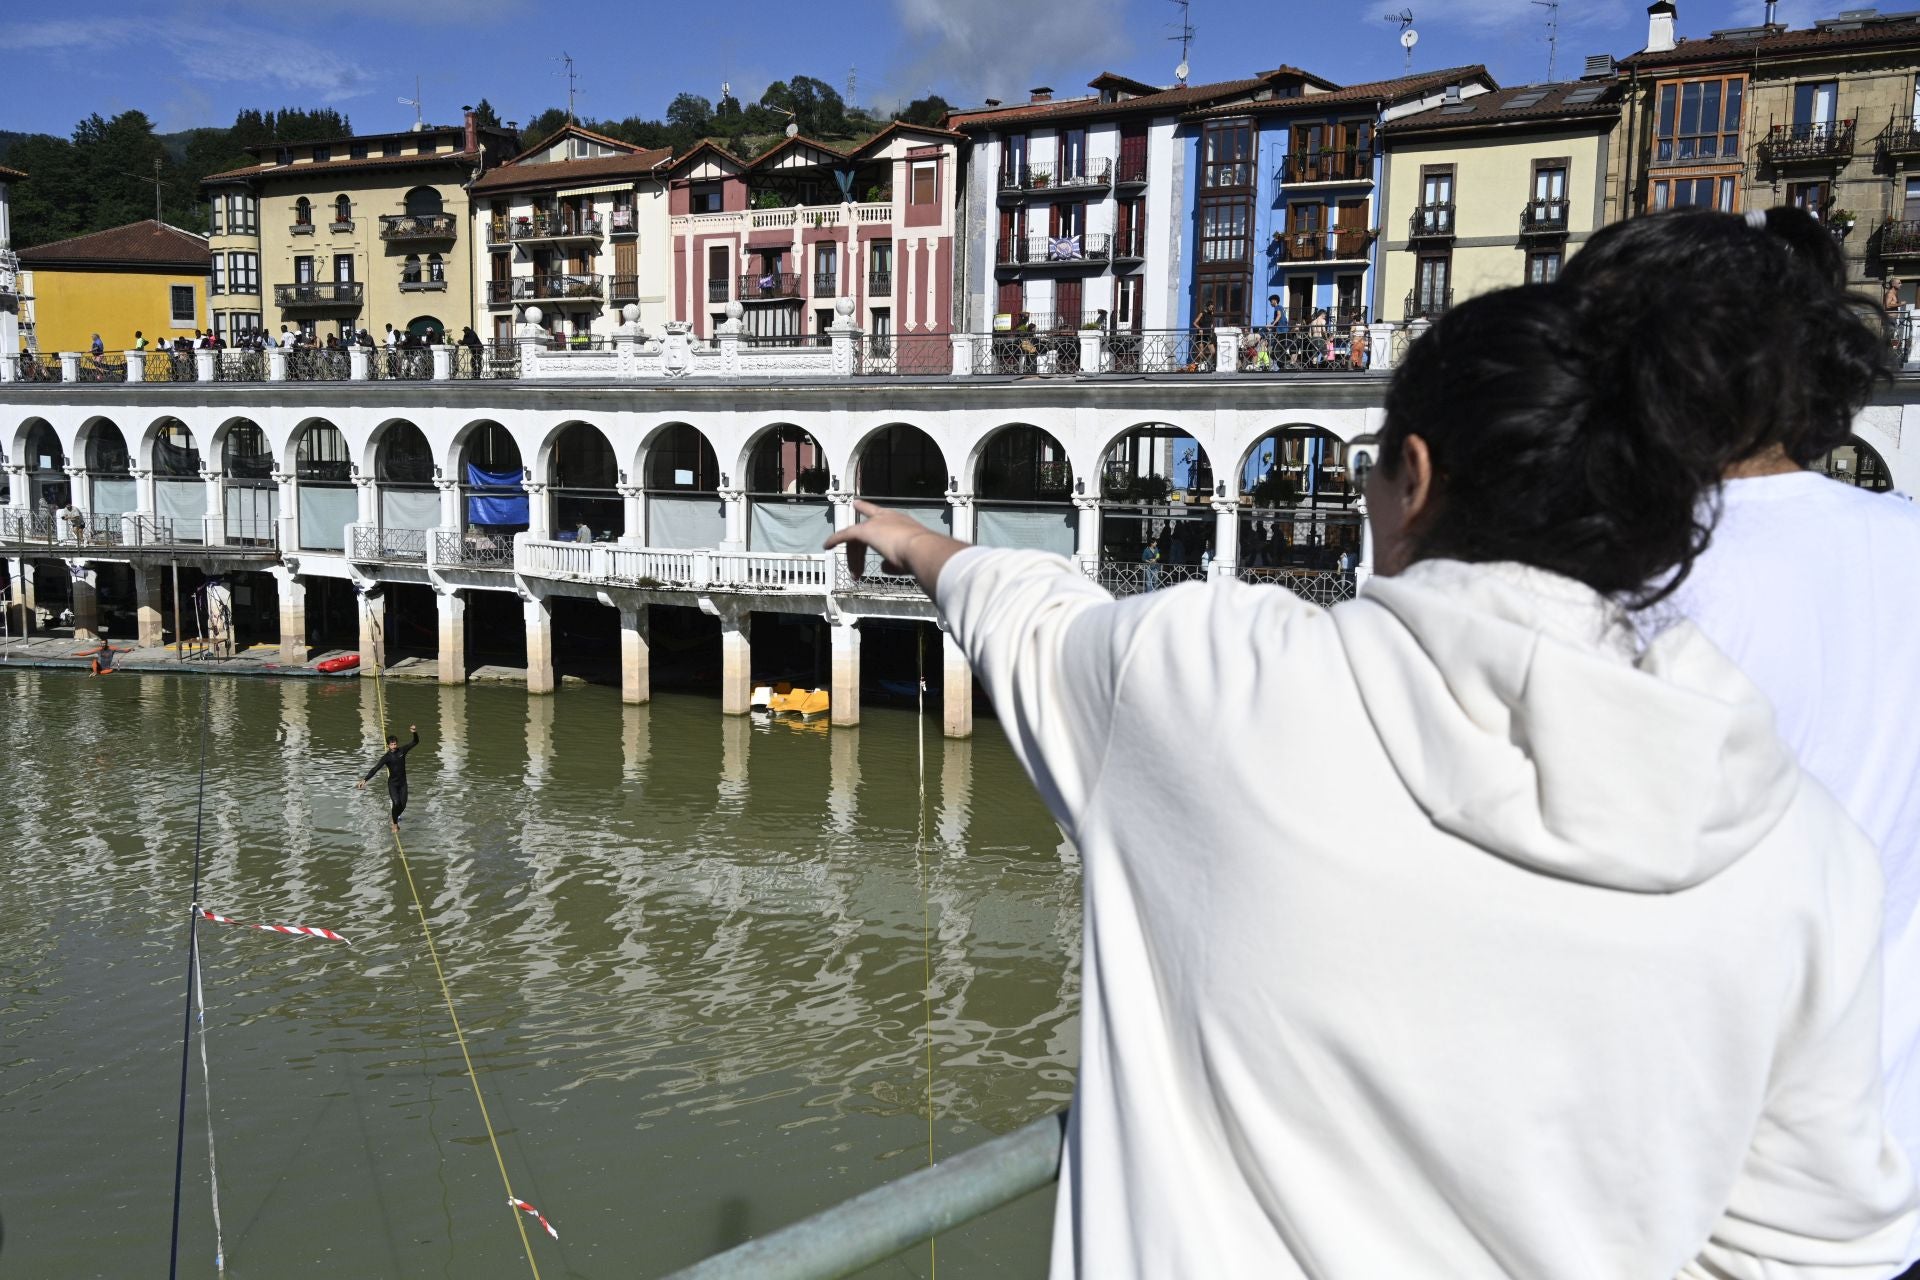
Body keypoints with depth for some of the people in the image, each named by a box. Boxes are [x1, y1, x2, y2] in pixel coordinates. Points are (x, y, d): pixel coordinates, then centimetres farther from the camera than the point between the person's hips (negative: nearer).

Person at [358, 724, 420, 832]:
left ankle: (396, 817, 36)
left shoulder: (402, 751, -4)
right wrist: (365, 780, -32)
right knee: (396, 803, -21)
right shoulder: (386, 757, -14)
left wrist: (415, 733, -23)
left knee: (403, 805, 3)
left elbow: (415, 742, -3)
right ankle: (395, 824, -4)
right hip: (392, 784, -3)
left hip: (403, 783, 3)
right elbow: (375, 769, -21)